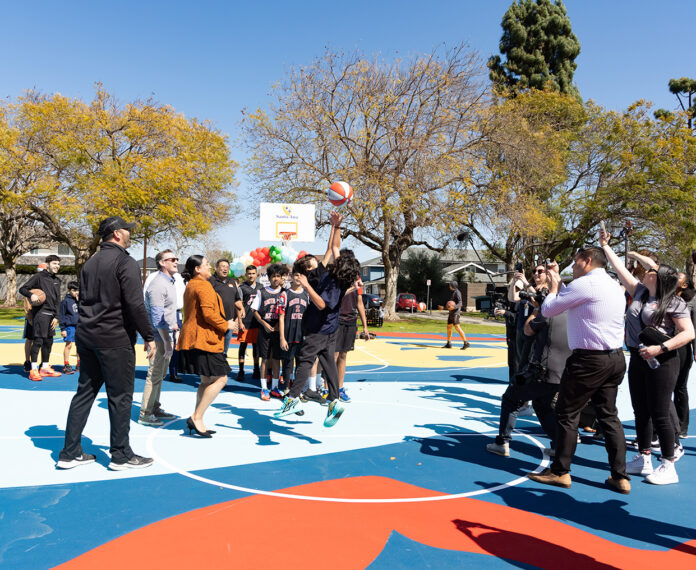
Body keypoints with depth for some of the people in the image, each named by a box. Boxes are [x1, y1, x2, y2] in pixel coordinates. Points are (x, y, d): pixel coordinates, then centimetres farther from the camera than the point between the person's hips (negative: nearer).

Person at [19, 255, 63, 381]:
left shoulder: (57, 281, 17)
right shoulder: (39, 276, -2)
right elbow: (22, 289, -3)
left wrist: (56, 316, 10)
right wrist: (31, 295, -24)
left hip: (51, 315, 7)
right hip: (40, 313, -7)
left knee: (48, 341, 11)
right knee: (38, 340, -10)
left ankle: (45, 368, 21)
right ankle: (33, 370, -6)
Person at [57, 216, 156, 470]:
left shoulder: (90, 263, 15)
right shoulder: (125, 262, -12)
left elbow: (83, 301, 19)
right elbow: (135, 304, -18)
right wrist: (149, 336, -12)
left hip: (87, 337, 8)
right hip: (115, 340, -8)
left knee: (85, 392, 14)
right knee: (120, 396, 1)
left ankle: (70, 453, 18)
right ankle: (121, 455, 9)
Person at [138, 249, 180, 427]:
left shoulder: (170, 282, 15)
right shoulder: (158, 284, -17)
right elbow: (157, 316, -21)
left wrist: (174, 325, 23)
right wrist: (166, 341, -22)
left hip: (166, 334, 10)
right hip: (159, 336, -10)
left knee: (160, 374, 16)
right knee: (155, 375, -5)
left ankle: (155, 408, 27)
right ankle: (145, 414, 3)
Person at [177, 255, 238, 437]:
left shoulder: (190, 286, 20)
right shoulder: (203, 286, -12)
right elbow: (208, 313, -22)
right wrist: (226, 325, -10)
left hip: (192, 338, 11)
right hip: (204, 339, -11)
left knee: (207, 381, 13)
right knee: (220, 379, -7)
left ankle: (197, 421, 13)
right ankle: (196, 417, -6)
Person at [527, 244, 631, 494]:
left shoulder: (585, 284, -13)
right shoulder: (614, 286, 14)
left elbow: (548, 310, -7)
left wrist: (554, 286, 9)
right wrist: (558, 282, 24)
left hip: (589, 360, -9)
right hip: (616, 358, 9)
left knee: (567, 414, 3)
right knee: (609, 415, 14)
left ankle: (560, 472, 11)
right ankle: (620, 476, 17)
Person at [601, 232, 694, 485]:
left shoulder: (674, 303, -9)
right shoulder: (640, 292, 9)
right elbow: (621, 269, 14)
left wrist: (660, 348, -22)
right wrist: (605, 246, 17)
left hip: (661, 362, -7)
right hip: (637, 360, 7)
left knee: (660, 414, -2)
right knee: (641, 412, 13)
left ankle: (668, 466, 10)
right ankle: (643, 459, 26)